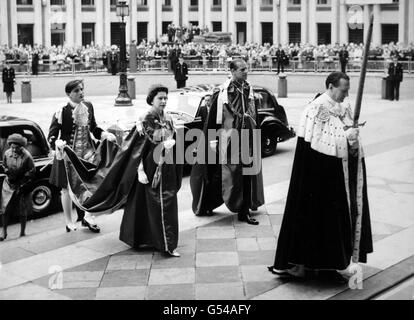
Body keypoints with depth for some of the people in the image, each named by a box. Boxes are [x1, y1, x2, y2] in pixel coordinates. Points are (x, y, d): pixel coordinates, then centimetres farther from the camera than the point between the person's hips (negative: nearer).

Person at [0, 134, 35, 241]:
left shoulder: (26, 156, -19)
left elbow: (32, 171, -9)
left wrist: (22, 179, -15)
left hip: (22, 186, -2)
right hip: (9, 184, 2)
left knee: (23, 211, 8)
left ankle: (22, 232, 24)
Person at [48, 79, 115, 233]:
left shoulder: (88, 106, 2)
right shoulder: (62, 111, -15)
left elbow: (93, 128, 16)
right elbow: (51, 136, -14)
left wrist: (106, 135, 0)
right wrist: (58, 143, -34)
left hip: (87, 153, 5)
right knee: (67, 189, 7)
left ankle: (87, 217, 23)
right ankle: (69, 223, 21)